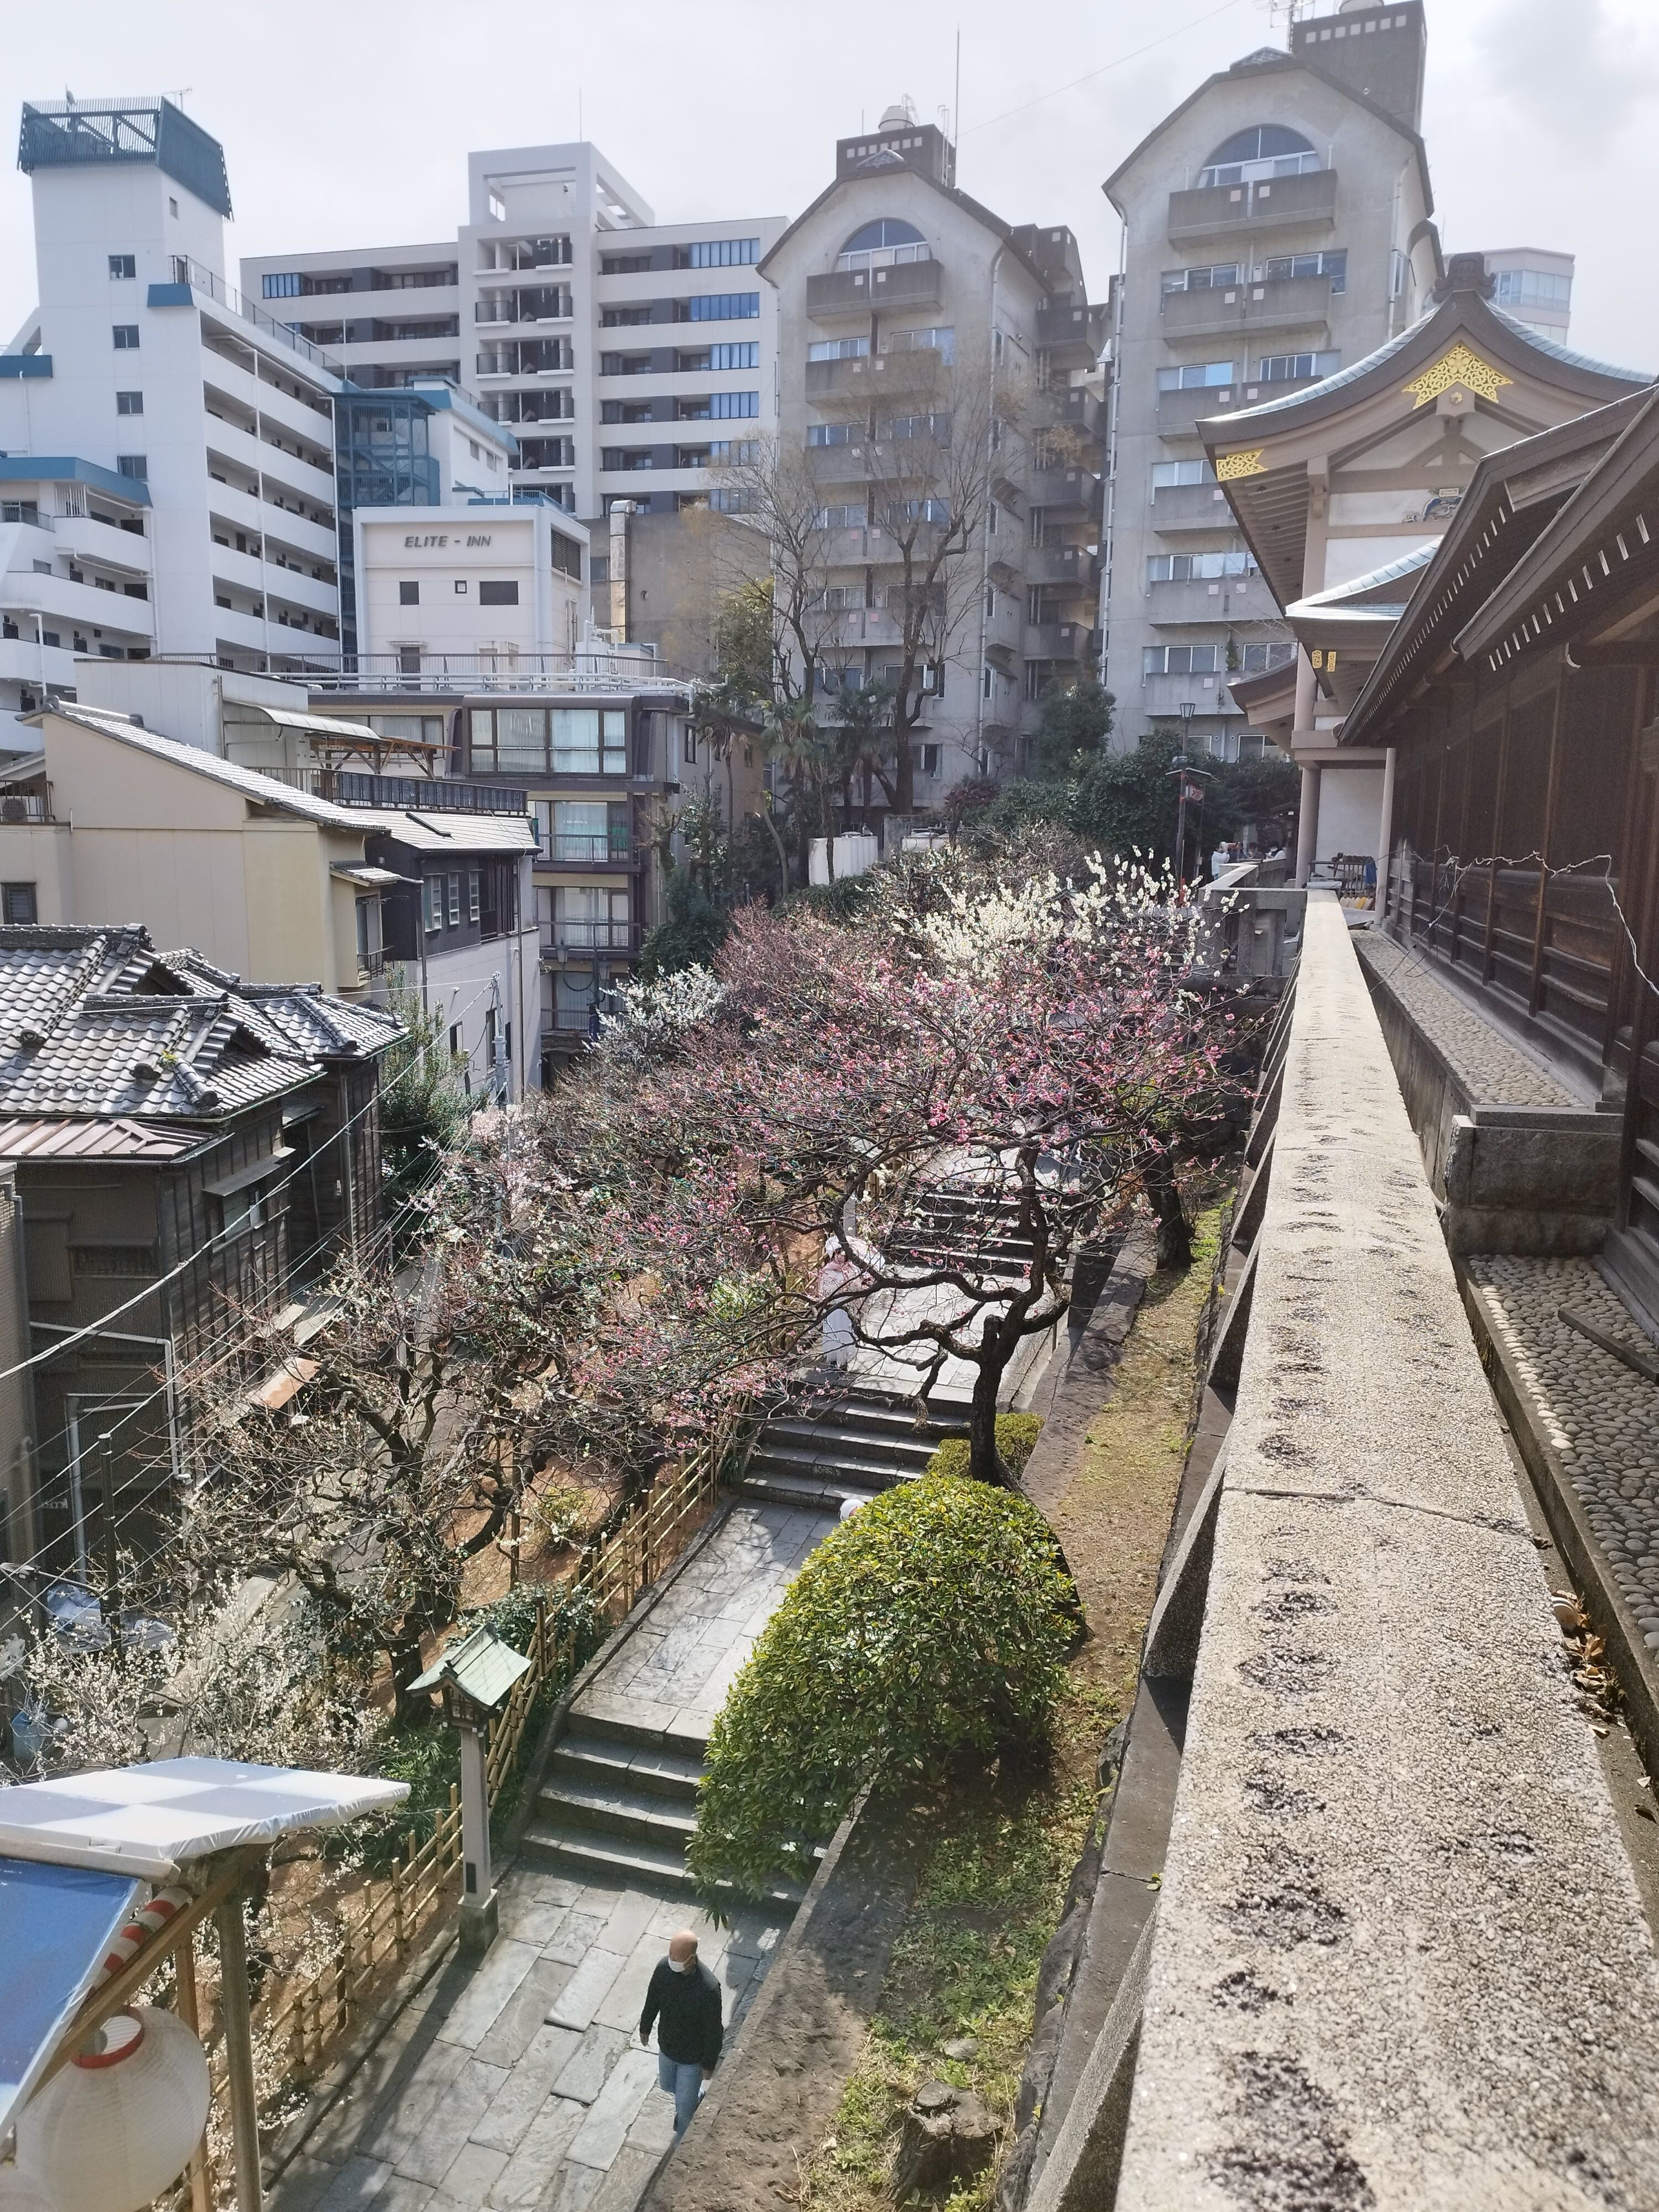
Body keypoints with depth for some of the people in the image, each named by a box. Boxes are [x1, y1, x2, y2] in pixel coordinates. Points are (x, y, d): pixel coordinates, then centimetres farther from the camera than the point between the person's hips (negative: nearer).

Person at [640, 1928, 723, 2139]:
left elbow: (714, 2031, -23)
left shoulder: (708, 1988, -39)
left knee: (684, 2106, 15)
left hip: (693, 2056, -5)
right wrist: (645, 2027, 11)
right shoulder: (664, 1967, -24)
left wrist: (709, 2064, -11)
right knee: (668, 2085, 30)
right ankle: (696, 2098, 61)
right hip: (667, 2045, 5)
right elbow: (653, 1999, -2)